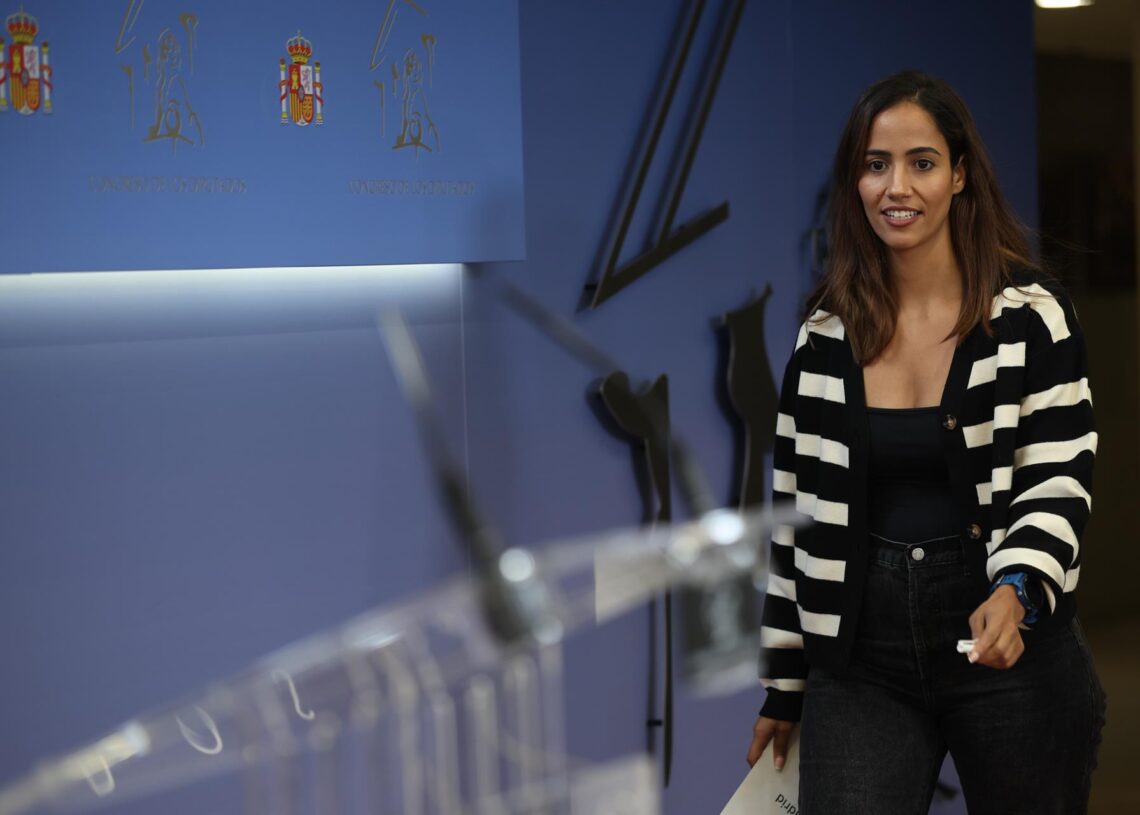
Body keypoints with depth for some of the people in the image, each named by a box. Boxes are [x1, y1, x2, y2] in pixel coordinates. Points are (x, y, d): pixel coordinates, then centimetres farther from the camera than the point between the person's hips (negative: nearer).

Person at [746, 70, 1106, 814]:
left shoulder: (1031, 314, -5)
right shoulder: (825, 335, 4)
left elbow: (1059, 483, -7)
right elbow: (799, 514, 9)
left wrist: (1016, 591, -28)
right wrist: (783, 685, 11)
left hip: (1011, 650, -2)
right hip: (861, 659, 2)